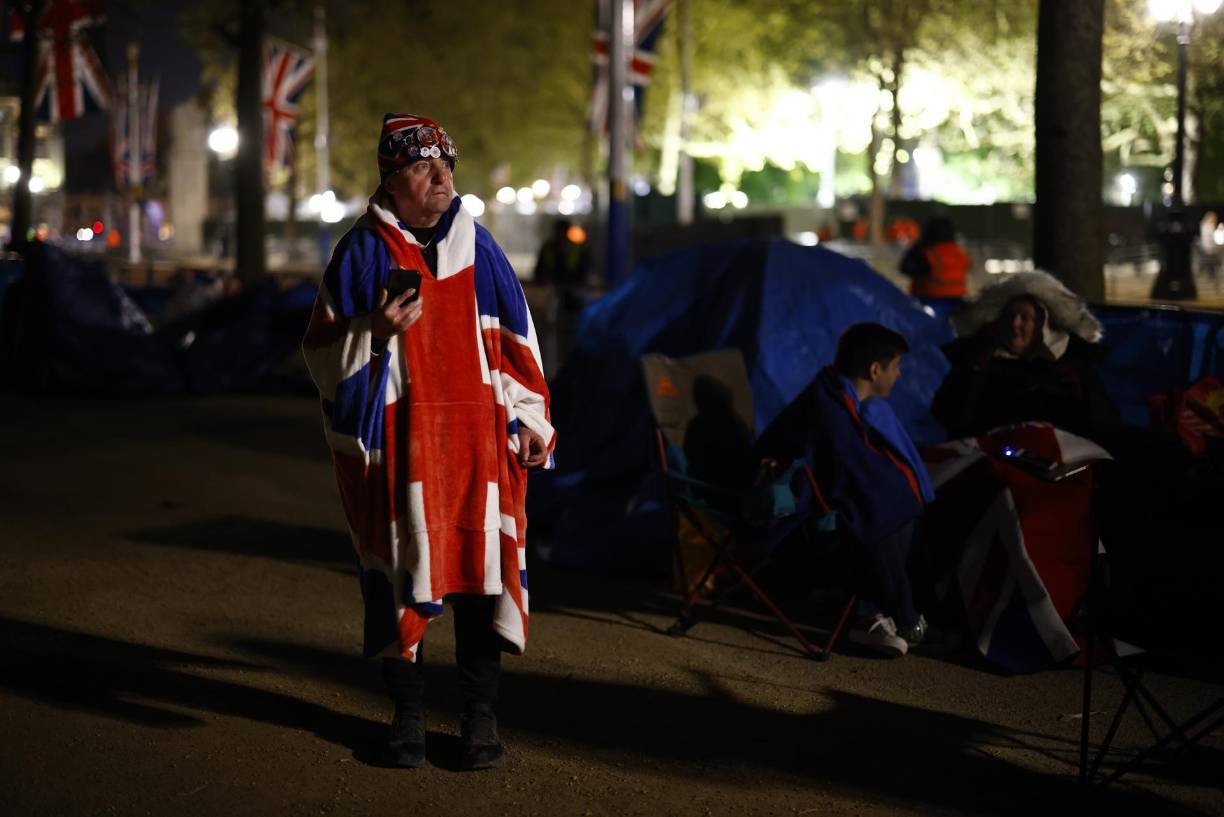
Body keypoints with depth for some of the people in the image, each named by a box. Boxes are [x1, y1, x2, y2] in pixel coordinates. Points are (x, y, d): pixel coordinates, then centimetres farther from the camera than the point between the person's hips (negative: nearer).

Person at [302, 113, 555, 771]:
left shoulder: (475, 247, 8)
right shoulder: (360, 252, 2)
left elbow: (514, 340, 11)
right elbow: (322, 352, 3)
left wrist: (530, 422, 6)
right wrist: (372, 332, -16)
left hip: (477, 435, 1)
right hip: (396, 439, -1)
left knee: (478, 564, 0)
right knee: (401, 568, 2)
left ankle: (480, 715, 10)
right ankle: (407, 712, 15)